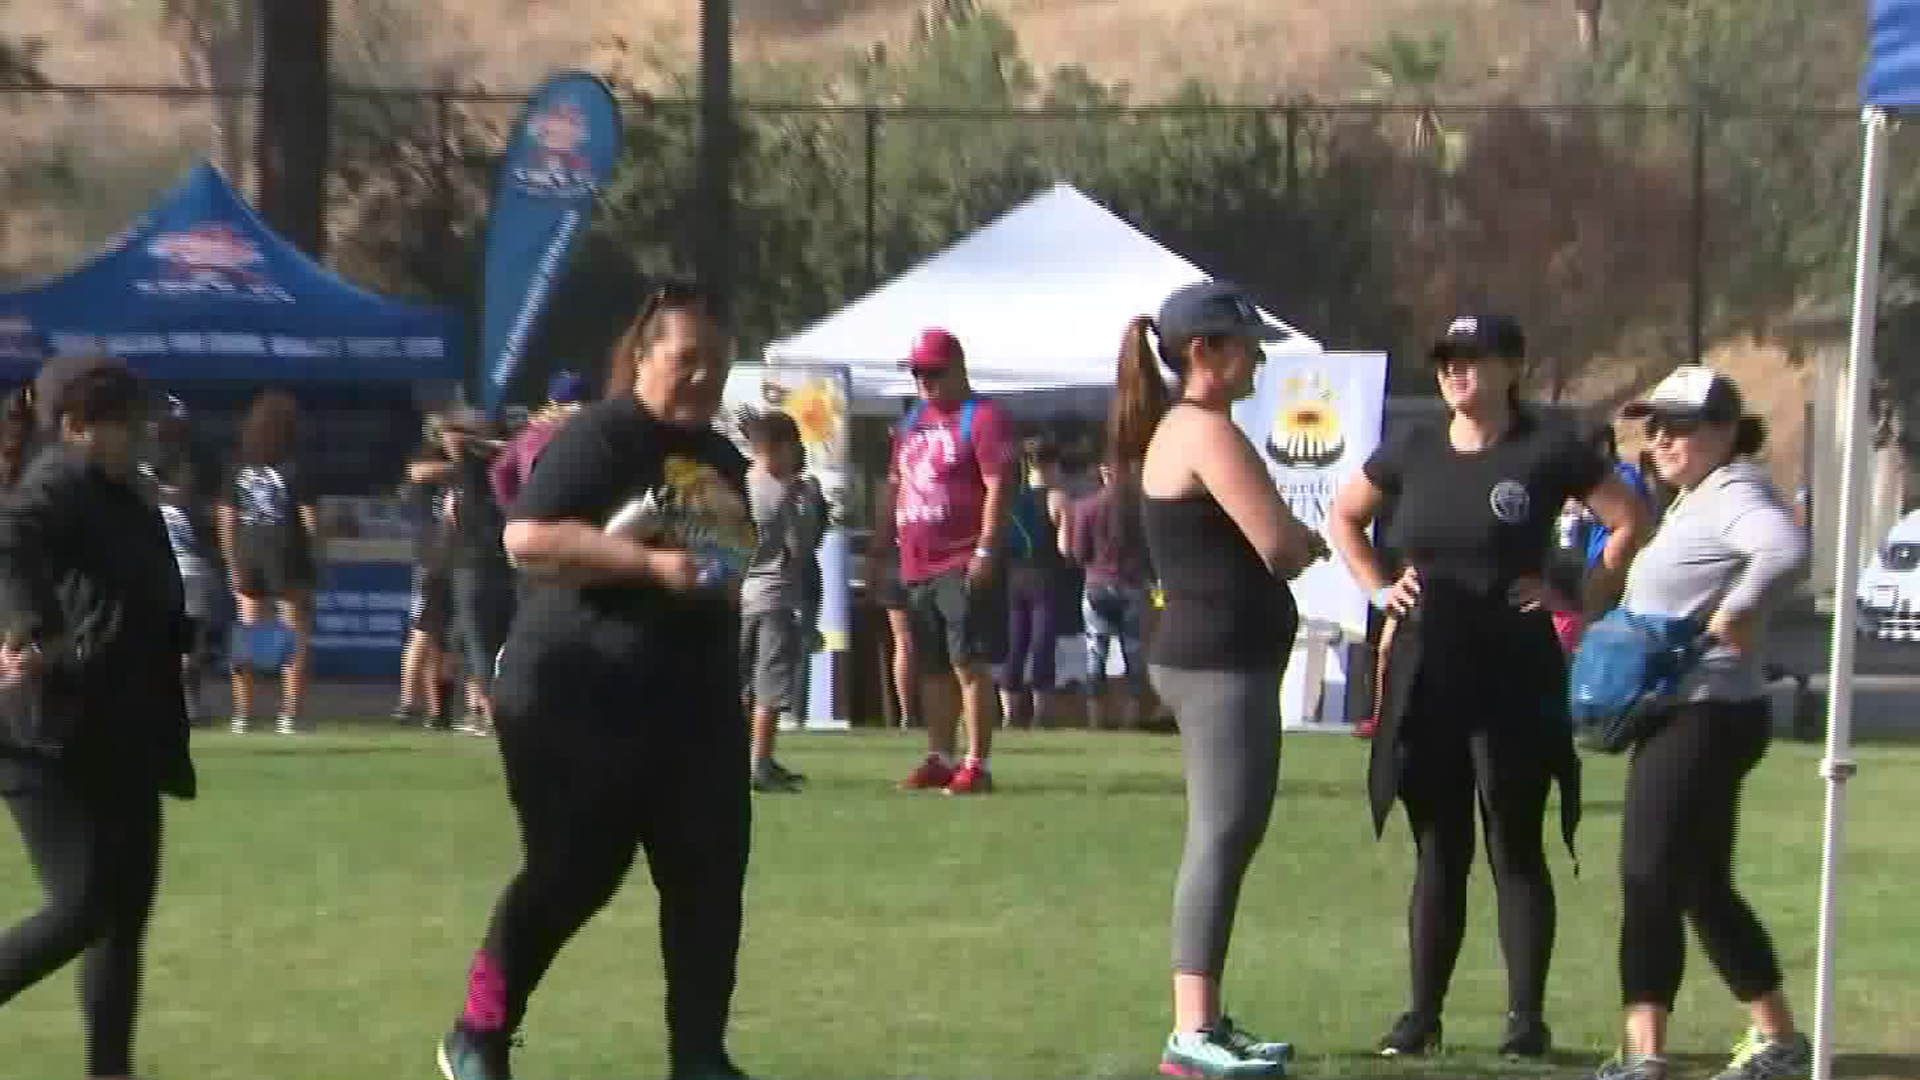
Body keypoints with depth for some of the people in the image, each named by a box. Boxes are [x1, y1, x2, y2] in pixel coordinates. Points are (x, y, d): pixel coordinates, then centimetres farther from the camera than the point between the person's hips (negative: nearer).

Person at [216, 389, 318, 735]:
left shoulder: (239, 471, 3)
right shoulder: (293, 472, -9)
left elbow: (225, 520, 5)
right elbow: (310, 522, -8)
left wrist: (233, 565, 13)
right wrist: (314, 562, 4)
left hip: (247, 557, 4)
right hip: (286, 558, -4)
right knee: (297, 639, 5)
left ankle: (242, 715, 12)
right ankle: (289, 715, -1)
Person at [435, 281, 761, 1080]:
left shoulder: (724, 462, 15)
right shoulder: (600, 437, -10)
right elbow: (526, 538, -21)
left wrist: (724, 583, 14)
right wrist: (651, 564, -26)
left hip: (694, 703, 7)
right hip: (579, 701, -7)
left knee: (709, 878, 1)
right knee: (570, 877, 1)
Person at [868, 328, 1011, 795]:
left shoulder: (981, 418, -6)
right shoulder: (913, 420, 19)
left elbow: (998, 487, -14)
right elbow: (893, 489, 24)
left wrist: (985, 551, -20)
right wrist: (879, 551, 21)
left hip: (963, 565, -8)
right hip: (916, 565, 8)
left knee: (969, 664, -10)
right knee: (932, 668, 12)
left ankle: (976, 765, -10)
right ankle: (940, 759, 18)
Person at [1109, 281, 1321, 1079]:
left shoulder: (1175, 430, 18)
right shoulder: (1207, 432, -14)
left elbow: (1266, 544, 19)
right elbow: (1283, 546, -18)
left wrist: (1293, 544, -1)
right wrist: (1307, 542, 3)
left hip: (1206, 657, 11)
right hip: (1222, 659, -11)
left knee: (1223, 839, 15)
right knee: (1221, 839, -13)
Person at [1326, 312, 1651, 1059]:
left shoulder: (1548, 450, -5)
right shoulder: (1413, 451, 8)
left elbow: (1631, 522, -4)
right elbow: (1343, 517, 23)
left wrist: (1585, 599, -8)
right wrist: (1378, 587, 11)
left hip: (1514, 670, -4)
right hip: (1426, 671, 4)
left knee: (1516, 851, 2)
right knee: (1437, 851, 9)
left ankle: (1526, 1018, 6)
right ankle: (1423, 1013, 13)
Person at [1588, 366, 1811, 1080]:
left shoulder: (1735, 493, -14)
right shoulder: (1692, 503, 18)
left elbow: (1784, 549, -35)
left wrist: (1737, 614, -28)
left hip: (1705, 718, -11)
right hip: (1682, 716, 11)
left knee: (1650, 879, -13)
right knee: (1703, 888, 16)